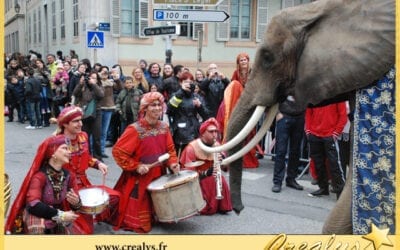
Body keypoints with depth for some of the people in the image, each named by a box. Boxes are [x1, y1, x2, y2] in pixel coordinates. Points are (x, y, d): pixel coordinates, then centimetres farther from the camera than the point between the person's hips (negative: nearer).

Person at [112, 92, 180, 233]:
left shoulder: (164, 127, 1)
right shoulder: (135, 130, -19)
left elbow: (170, 149, 9)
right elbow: (118, 151, -18)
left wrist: (172, 163, -10)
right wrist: (136, 166, -20)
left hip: (158, 176, 6)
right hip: (139, 179, -6)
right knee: (138, 220, 4)